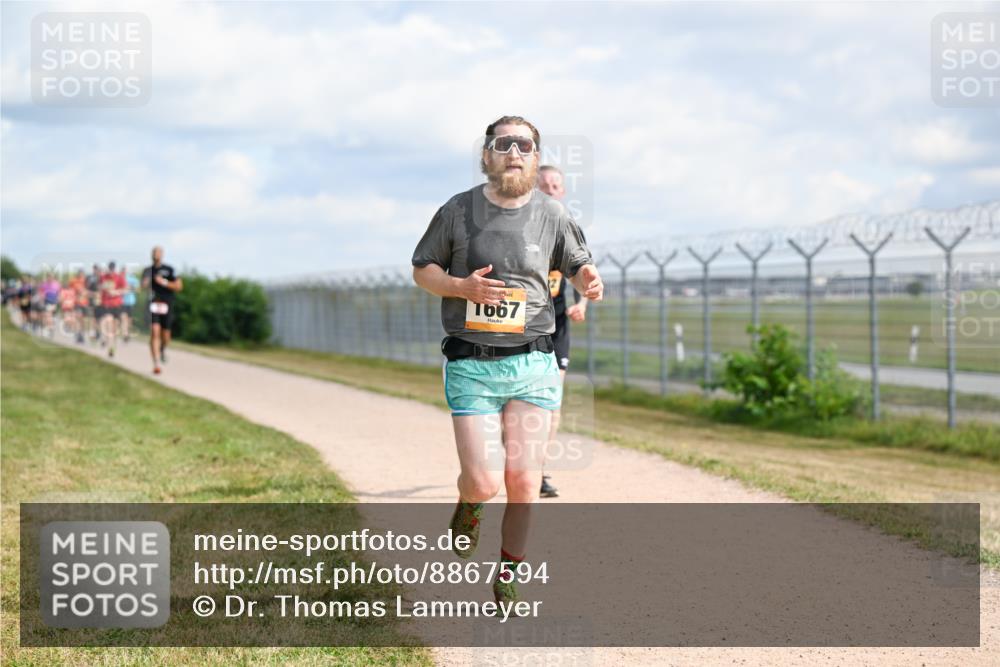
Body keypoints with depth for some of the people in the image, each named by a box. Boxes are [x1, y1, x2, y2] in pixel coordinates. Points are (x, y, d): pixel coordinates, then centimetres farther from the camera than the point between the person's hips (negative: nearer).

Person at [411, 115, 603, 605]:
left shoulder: (551, 215, 4)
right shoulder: (458, 211, 0)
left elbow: (577, 263, 18)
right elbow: (422, 270, 9)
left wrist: (589, 280, -7)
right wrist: (463, 286, -11)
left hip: (533, 365, 1)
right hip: (471, 366, -1)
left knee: (522, 478, -3)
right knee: (483, 482, -9)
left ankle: (509, 572, 18)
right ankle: (468, 507, 29)